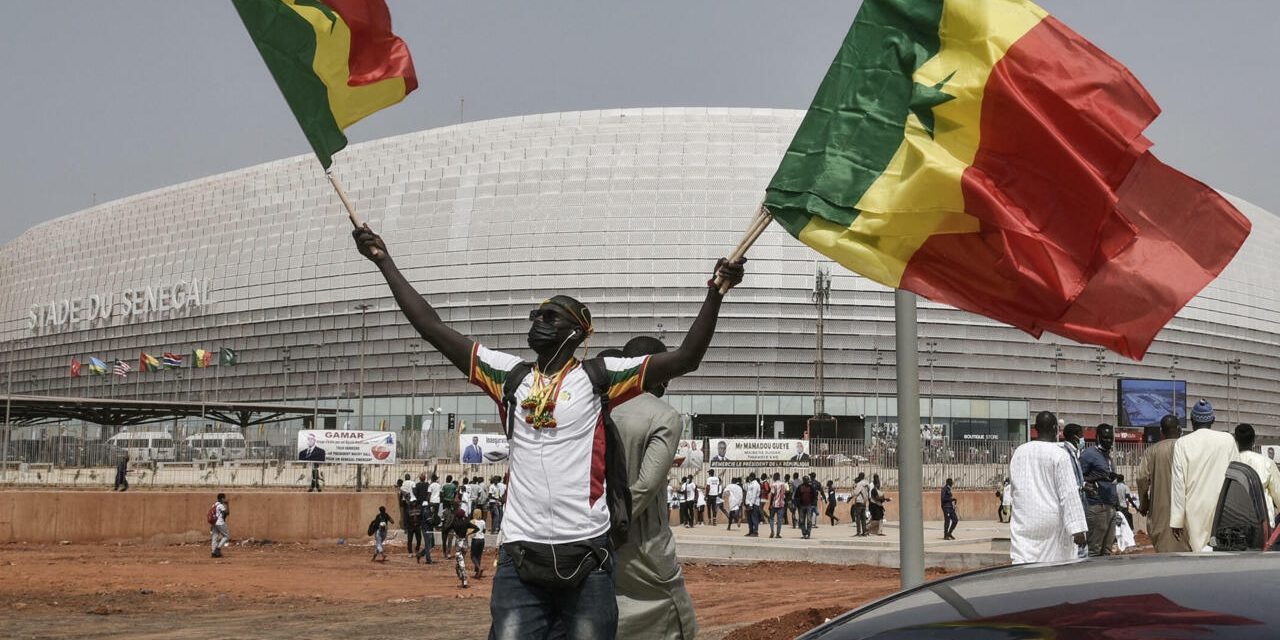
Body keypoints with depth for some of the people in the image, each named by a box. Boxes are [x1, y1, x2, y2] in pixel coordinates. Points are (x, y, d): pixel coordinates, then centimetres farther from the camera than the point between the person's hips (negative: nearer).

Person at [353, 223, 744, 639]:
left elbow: (686, 358, -3)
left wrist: (715, 294, -15)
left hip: (586, 557, -2)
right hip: (519, 557, 2)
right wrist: (385, 262, 10)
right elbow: (433, 328, 12)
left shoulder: (598, 377, 4)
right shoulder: (510, 375, 13)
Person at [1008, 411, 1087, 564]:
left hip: (1023, 521, 4)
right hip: (1052, 521, -4)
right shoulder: (1059, 454, -9)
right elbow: (1069, 494, -13)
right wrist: (1077, 529, -15)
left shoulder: (1018, 452, 6)